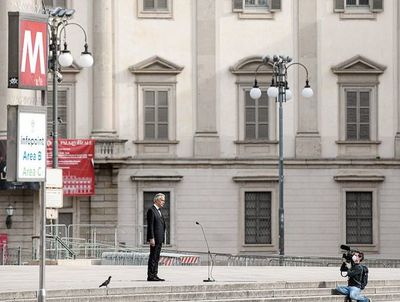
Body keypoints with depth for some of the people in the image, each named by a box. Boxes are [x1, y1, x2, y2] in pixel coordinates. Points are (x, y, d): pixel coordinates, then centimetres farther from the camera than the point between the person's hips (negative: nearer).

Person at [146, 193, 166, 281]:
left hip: (159, 239, 9)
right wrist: (151, 238, -21)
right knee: (153, 257, -8)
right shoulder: (151, 210, -11)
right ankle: (150, 276, -7)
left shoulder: (158, 211, 19)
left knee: (156, 258, 10)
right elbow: (150, 226, -16)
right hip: (154, 239, -9)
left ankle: (154, 275, 14)